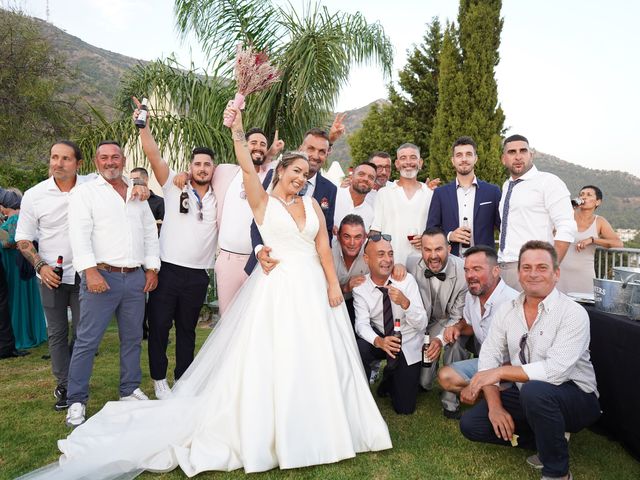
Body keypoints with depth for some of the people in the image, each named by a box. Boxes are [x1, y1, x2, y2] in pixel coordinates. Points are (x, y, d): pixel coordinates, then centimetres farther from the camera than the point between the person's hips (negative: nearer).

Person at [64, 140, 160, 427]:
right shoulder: (84, 192, 2)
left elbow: (150, 231, 16)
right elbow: (79, 234, -9)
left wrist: (152, 268, 9)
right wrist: (91, 271, -19)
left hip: (136, 277, 5)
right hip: (102, 275, -5)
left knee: (132, 338, 13)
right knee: (87, 341, -2)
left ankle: (130, 390, 26)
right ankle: (76, 401, 11)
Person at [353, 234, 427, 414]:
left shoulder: (407, 280, -17)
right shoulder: (360, 287, -12)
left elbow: (422, 324, -18)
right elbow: (362, 324, -19)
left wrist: (405, 302, -38)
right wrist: (378, 341, -41)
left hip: (408, 345, 0)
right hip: (380, 340, 1)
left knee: (405, 408, 0)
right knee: (358, 349, -33)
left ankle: (391, 378, 34)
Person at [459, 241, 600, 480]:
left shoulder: (573, 313, -18)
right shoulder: (507, 310, -1)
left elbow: (556, 371, -28)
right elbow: (489, 357, -5)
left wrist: (501, 371, -24)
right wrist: (495, 406, -16)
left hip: (574, 397, -5)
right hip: (524, 396, 6)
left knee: (534, 390, -37)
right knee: (470, 424, -7)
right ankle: (547, 440, 9)